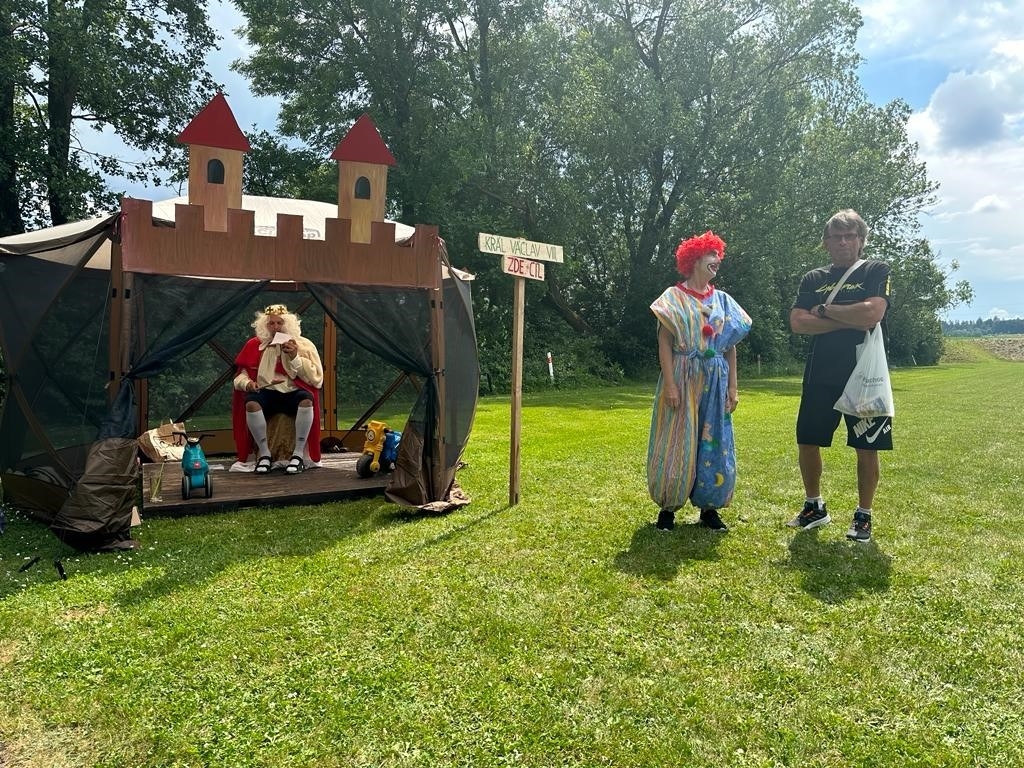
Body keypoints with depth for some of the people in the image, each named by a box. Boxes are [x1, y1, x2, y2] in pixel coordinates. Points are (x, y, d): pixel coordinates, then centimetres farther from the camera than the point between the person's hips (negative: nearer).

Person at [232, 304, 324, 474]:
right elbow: (241, 376, 11)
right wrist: (247, 383, -13)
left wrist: (295, 357, -14)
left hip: (293, 394, -1)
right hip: (266, 394, 1)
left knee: (307, 399, -35)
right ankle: (264, 454, -16)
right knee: (251, 402, -32)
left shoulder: (303, 345, 5)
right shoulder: (255, 345, 9)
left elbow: (315, 378, -3)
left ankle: (298, 454, -22)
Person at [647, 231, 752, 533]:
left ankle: (708, 507, 17)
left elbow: (731, 347, 12)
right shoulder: (674, 297, -2)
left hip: (715, 382, 4)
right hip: (683, 379, -4)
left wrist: (733, 387, 6)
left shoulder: (723, 300, 11)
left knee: (715, 444, 6)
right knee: (676, 443, -1)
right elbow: (664, 343, -8)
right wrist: (670, 384, -16)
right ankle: (668, 507, 11)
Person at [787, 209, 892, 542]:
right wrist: (849, 320, -12)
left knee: (866, 448, 2)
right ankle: (815, 507, 26)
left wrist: (825, 310, -7)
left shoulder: (876, 271, 1)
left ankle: (863, 516, 19)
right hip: (821, 375, 4)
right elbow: (797, 323, -5)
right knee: (807, 442, 8)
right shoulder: (813, 278, 10)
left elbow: (871, 315, -17)